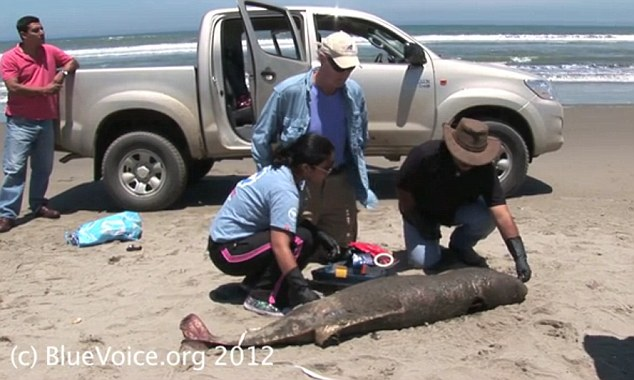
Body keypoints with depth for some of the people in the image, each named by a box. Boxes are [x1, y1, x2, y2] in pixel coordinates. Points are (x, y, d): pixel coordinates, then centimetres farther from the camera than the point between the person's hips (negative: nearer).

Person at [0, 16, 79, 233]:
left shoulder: (50, 52, 7)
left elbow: (73, 62, 18)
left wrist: (63, 73, -4)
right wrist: (44, 90, -16)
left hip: (46, 121, 5)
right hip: (20, 122, -5)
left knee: (43, 167, 14)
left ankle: (38, 204, 29)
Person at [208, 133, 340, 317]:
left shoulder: (280, 170, 1)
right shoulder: (284, 190, -25)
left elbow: (292, 221, 14)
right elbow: (280, 247, -33)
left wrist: (319, 235, 0)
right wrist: (302, 289, -34)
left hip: (229, 236, 9)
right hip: (229, 250, -9)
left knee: (304, 233, 1)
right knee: (301, 239, -22)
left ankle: (256, 281, 12)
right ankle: (262, 297, -13)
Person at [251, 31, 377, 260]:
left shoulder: (354, 93, -4)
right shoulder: (289, 91, -17)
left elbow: (361, 140, 14)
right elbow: (261, 138, -6)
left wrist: (359, 180, 12)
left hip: (339, 183, 4)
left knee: (341, 250, 13)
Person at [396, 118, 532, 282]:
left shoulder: (484, 169, -28)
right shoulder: (425, 155, -33)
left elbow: (502, 214, -34)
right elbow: (403, 190, -18)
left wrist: (520, 258, -42)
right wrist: (421, 224, -17)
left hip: (459, 208, 2)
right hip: (421, 212, -2)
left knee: (488, 217, -29)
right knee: (423, 260, -21)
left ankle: (460, 245, 3)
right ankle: (432, 235, 14)